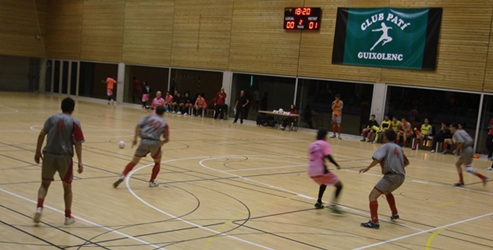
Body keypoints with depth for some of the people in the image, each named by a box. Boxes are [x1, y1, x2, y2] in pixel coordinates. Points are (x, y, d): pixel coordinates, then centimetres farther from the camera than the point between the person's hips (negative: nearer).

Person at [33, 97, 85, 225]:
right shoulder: (74, 122, -2)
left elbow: (41, 135, 0)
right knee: (67, 187, 13)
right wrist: (80, 162, -9)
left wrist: (38, 152, 7)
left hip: (49, 155, 2)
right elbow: (78, 143, -9)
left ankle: (39, 208, -5)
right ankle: (68, 216, 18)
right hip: (64, 157, -2)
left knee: (45, 184, 16)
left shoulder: (52, 118, 7)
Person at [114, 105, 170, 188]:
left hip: (144, 141, 1)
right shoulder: (164, 123, 13)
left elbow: (138, 125, -3)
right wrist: (161, 143, 27)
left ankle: (122, 176, -10)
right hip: (155, 143, -1)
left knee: (134, 161, 8)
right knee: (157, 162, 24)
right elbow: (167, 139, 10)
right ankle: (152, 182, 19)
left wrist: (135, 138, 0)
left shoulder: (149, 117, 13)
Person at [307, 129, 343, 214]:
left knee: (323, 183, 36)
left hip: (311, 171, 7)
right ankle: (333, 205, -15)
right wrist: (337, 165, 3)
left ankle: (319, 202, 31)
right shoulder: (324, 144, 2)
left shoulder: (312, 145, 21)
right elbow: (328, 157, -10)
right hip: (320, 170, -7)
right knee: (339, 185, 2)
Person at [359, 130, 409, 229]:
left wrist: (367, 168, -10)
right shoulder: (398, 148, 19)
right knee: (387, 192, 37)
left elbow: (377, 159, -18)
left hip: (391, 176, -8)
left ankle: (374, 222, -21)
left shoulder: (386, 146, -1)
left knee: (372, 196, -10)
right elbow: (406, 162, 27)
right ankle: (395, 213, 41)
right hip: (401, 176, 8)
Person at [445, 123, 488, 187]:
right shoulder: (461, 131, 18)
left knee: (468, 168, -9)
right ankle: (461, 181, 17)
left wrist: (456, 150, -11)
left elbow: (461, 142, -24)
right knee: (457, 163, 17)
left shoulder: (456, 133, -10)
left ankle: (483, 177, -17)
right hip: (468, 149, 10)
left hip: (466, 150, -10)